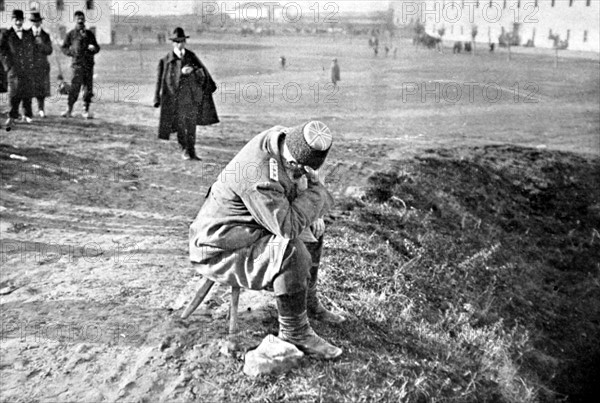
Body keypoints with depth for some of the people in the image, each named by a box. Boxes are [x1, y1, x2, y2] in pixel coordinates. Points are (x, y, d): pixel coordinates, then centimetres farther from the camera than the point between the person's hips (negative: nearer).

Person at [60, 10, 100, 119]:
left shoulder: (89, 34, 15)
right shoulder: (71, 34, 7)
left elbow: (97, 48, 19)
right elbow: (63, 47, 12)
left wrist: (94, 48, -4)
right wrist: (70, 52, -7)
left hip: (89, 64, 3)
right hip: (78, 64, -3)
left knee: (88, 88, 2)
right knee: (75, 87, -11)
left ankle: (86, 111, 10)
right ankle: (69, 109, -1)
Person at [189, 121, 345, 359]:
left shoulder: (283, 137, -7)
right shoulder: (259, 178, -36)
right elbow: (288, 227, -35)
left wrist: (313, 213, 0)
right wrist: (316, 190, -24)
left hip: (248, 228, 10)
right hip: (220, 249, -10)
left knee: (313, 230, 17)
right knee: (293, 252, -31)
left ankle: (309, 303, 27)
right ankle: (294, 333, -14)